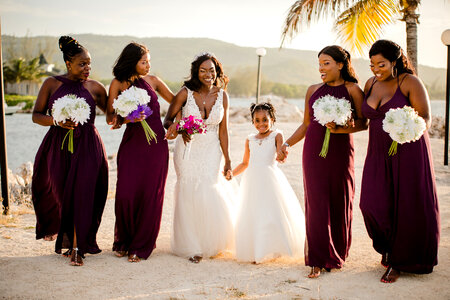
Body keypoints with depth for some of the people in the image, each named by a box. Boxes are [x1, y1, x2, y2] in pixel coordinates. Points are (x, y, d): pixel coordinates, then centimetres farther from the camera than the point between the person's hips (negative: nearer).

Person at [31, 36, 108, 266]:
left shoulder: (95, 88, 5)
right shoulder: (52, 84, 4)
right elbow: (36, 115, 4)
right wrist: (57, 121, -14)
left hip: (87, 147, 0)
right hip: (58, 146, 1)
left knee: (82, 194, -7)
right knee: (59, 193, 7)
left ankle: (77, 247, 3)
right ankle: (59, 229, 39)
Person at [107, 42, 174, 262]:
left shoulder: (152, 81, 9)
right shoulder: (118, 84, 3)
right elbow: (110, 118, -1)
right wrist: (126, 118, -18)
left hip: (156, 144, 1)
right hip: (131, 143, -1)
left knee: (150, 195, 0)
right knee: (125, 194, -7)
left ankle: (141, 246, 14)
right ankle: (123, 242, 18)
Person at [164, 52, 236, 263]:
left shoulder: (222, 96, -1)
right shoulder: (186, 93, -8)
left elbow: (223, 130, 4)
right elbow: (168, 119, 0)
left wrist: (227, 160, 4)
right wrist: (173, 126, -24)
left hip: (211, 152, 1)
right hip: (188, 150, -1)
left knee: (209, 194, -5)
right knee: (189, 194, 0)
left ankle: (211, 243, 21)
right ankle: (192, 247, 16)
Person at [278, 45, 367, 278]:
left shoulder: (352, 90, 1)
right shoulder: (313, 90, 11)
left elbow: (363, 123, -3)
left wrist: (340, 129, -19)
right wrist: (287, 144, 8)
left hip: (340, 152, -2)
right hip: (314, 152, 2)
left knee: (339, 204, 6)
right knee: (316, 203, -2)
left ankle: (337, 256, 24)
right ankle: (318, 260, 4)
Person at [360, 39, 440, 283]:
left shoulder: (410, 82, -10)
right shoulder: (371, 84, 7)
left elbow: (426, 119, -12)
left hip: (408, 152, -4)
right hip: (379, 153, 5)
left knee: (407, 206, 1)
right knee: (373, 203, -4)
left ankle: (398, 261, 16)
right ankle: (387, 245, 24)